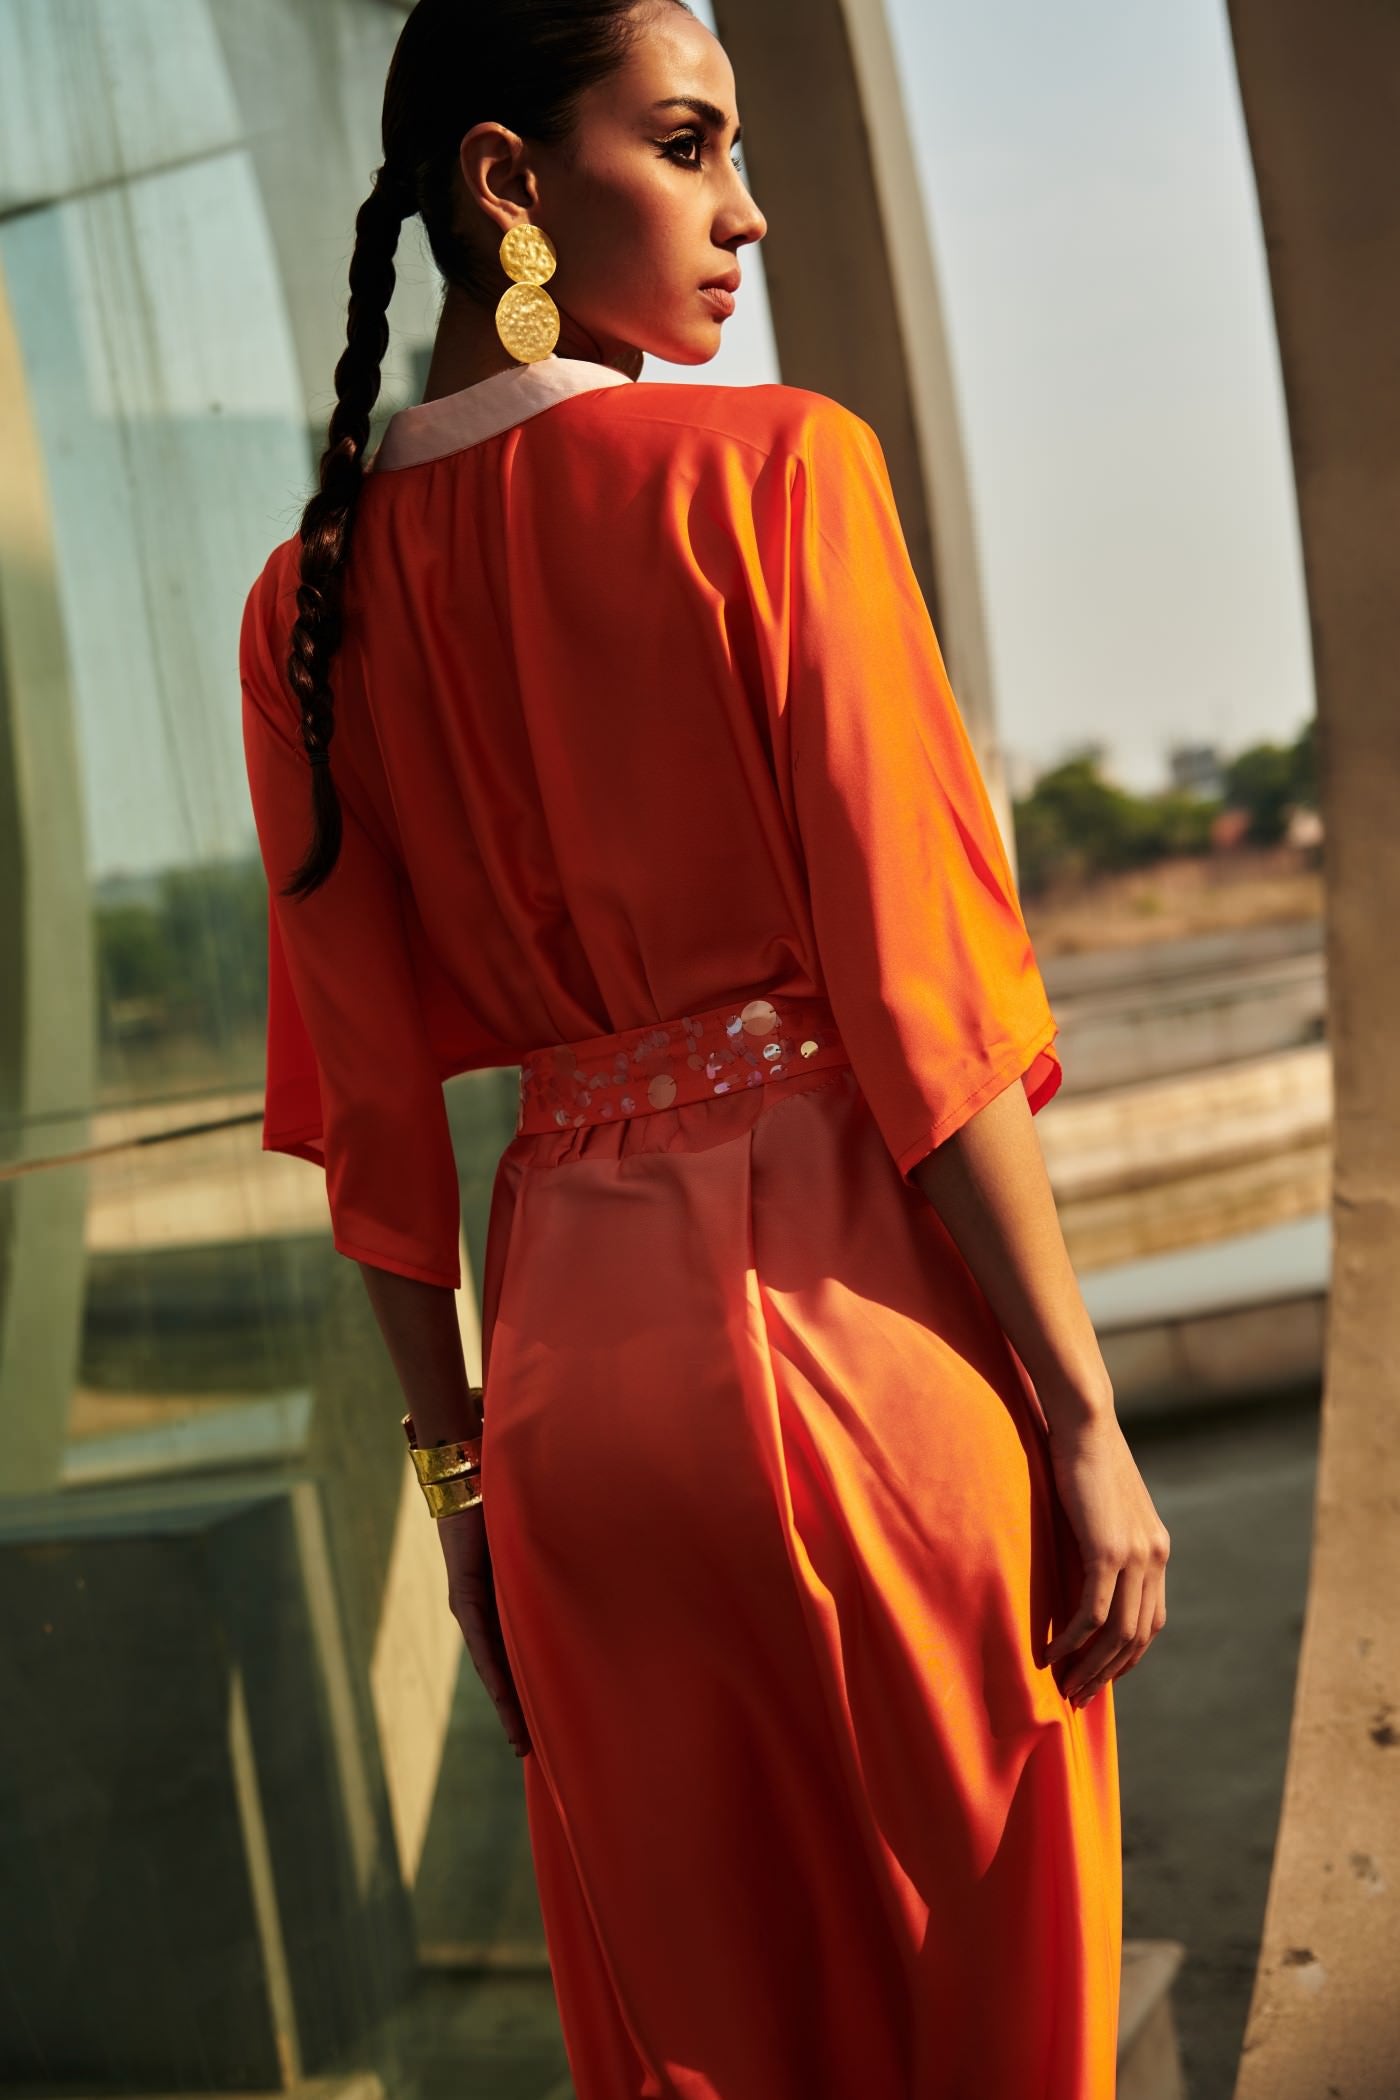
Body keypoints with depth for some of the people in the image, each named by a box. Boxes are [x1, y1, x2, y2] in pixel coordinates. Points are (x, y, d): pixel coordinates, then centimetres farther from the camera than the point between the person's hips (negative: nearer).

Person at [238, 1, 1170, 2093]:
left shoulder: (313, 596, 4)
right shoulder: (769, 469, -11)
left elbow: (370, 1106, 6)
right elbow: (922, 998, -15)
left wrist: (458, 1461, 14)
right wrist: (1084, 1420, -8)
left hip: (571, 1354, 5)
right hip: (859, 1315, -5)